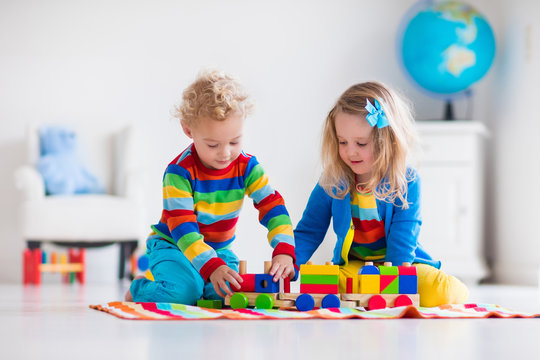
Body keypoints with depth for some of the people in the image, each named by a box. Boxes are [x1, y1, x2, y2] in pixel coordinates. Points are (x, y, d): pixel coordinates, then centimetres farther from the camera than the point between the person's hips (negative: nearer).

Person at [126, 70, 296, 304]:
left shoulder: (247, 167, -10)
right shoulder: (180, 172, -24)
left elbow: (273, 207, -15)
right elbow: (182, 229, -30)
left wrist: (284, 251, -34)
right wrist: (211, 267, -45)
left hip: (219, 248, 4)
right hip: (172, 245, -4)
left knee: (229, 292, -25)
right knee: (185, 291, -32)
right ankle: (139, 290, 1)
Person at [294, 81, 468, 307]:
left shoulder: (406, 183, -11)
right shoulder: (332, 182, -3)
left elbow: (403, 238, -15)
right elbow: (308, 232, 2)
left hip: (403, 265, -2)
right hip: (350, 267, 3)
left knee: (446, 293, -32)